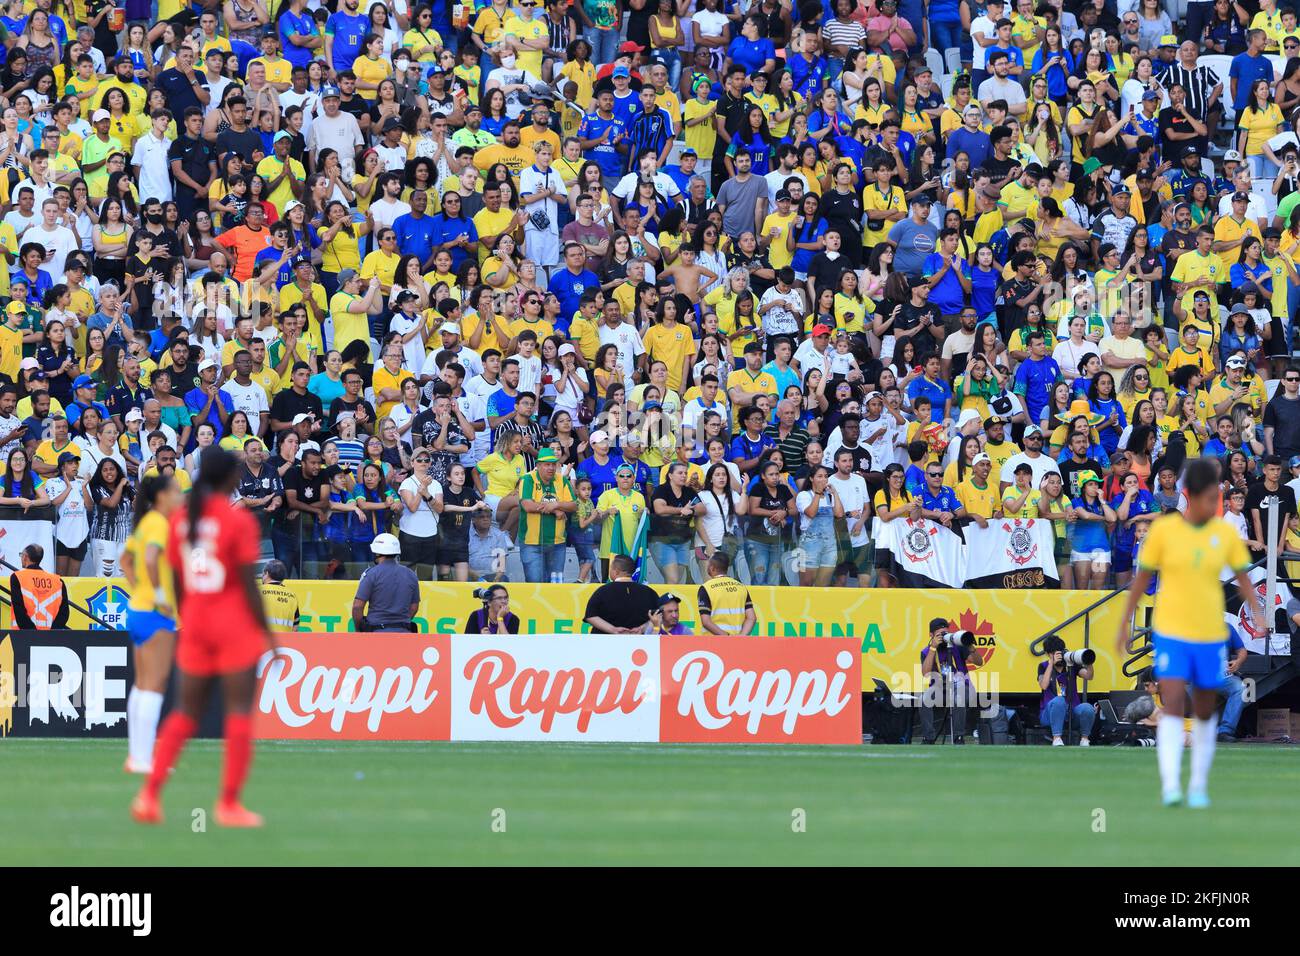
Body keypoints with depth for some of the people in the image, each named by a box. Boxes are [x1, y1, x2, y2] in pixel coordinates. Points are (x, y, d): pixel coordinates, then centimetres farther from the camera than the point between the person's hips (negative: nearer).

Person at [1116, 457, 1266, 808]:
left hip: (1211, 636, 2)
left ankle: (1199, 787, 25)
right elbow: (1142, 577, 2)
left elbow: (1243, 579, 6)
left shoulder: (1226, 534, -1)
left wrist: (1257, 613, -10)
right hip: (1170, 634, -2)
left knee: (1205, 713, 11)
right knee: (1172, 707, -15)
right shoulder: (1163, 529, -6)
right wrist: (1125, 623, 4)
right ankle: (1170, 787, -21)